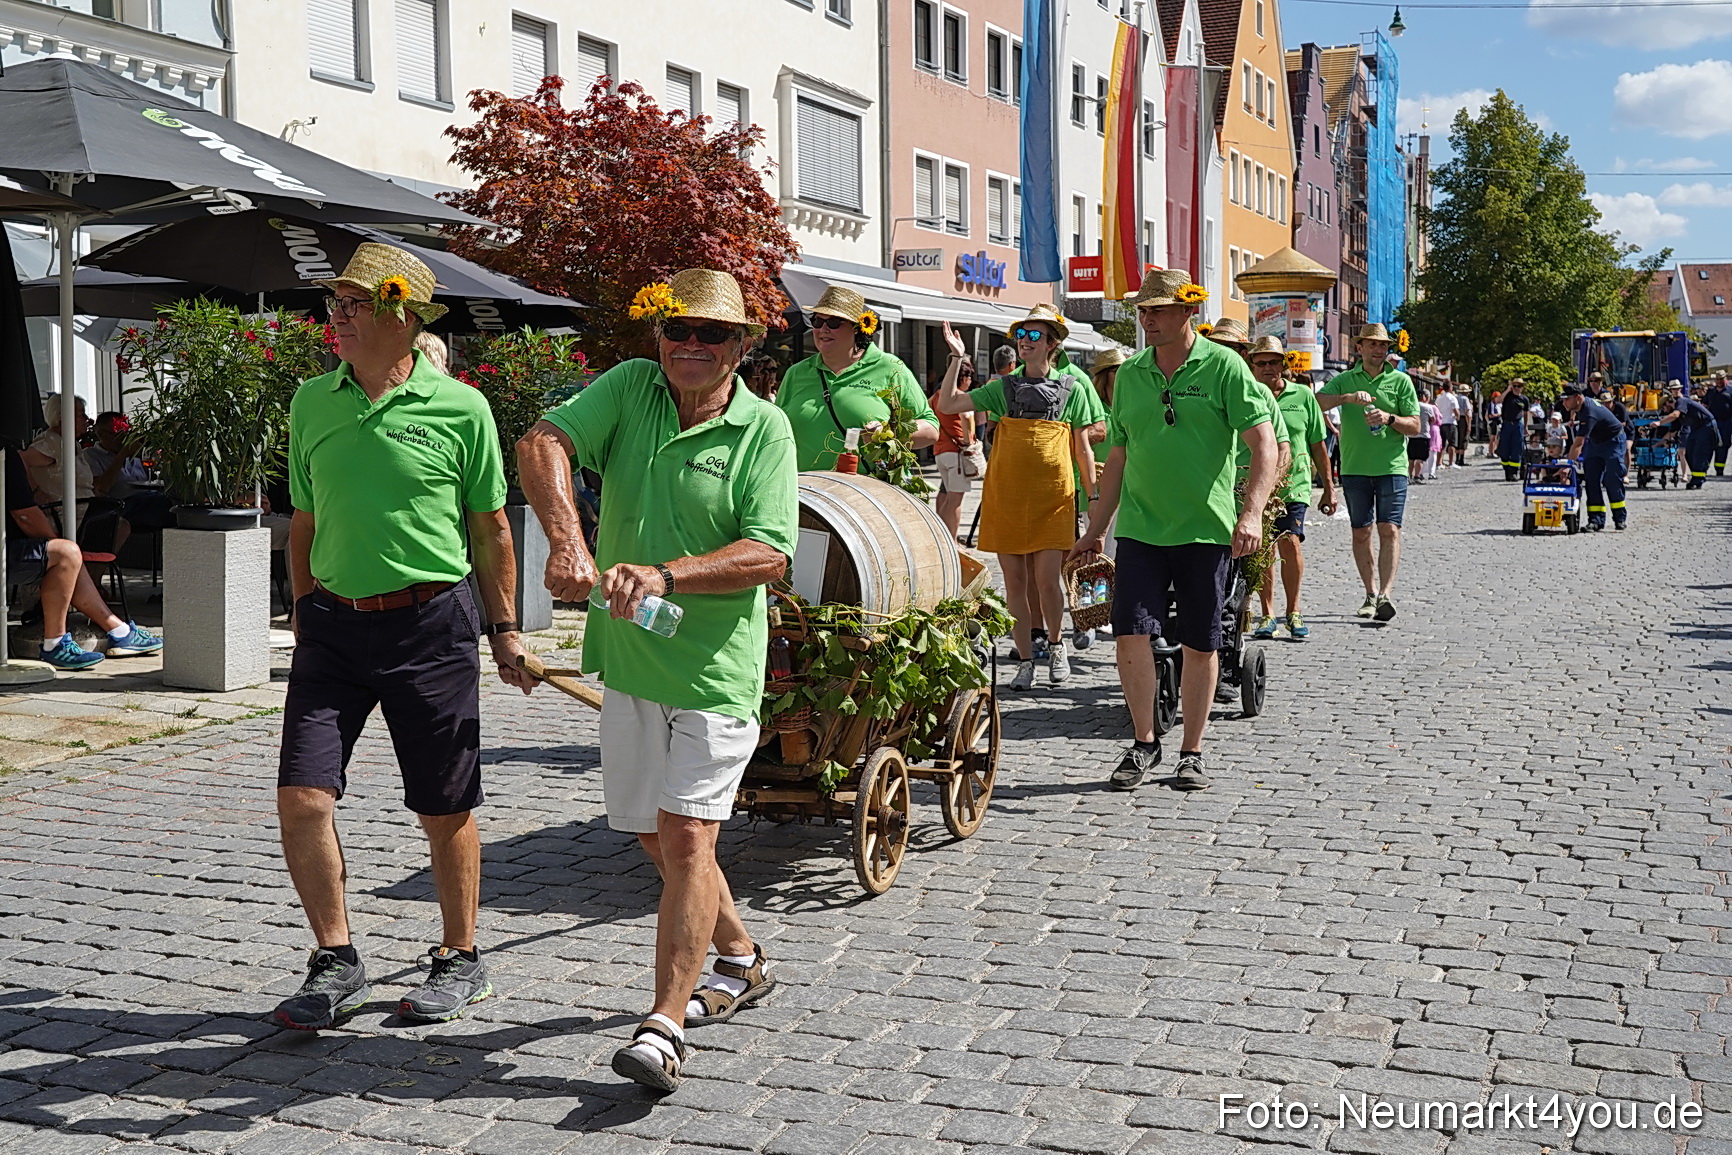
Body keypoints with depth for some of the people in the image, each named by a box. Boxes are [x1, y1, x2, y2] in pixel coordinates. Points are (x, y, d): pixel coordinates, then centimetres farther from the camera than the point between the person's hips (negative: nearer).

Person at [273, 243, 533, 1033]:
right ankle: (336, 963, 14)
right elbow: (304, 523, 16)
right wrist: (305, 615, 16)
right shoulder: (312, 402, 7)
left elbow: (491, 529, 3)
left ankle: (460, 959, 26)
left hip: (430, 623, -3)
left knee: (444, 809, 6)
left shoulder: (460, 409, -5)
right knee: (302, 798, -4)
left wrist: (503, 629, 5)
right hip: (333, 621, 3)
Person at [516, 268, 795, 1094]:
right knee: (654, 834, 17)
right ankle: (739, 961, 38)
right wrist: (567, 539, -33)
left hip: (715, 668, -5)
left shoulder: (764, 429, -7)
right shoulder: (631, 387, 1)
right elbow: (541, 443, -15)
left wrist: (665, 576, -29)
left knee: (686, 836, -10)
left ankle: (665, 1025, -3)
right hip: (628, 657, 5)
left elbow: (769, 555, -16)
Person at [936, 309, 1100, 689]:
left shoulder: (1072, 389, 7)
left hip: (1052, 497, -2)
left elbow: (1083, 449, 10)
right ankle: (1025, 660, 15)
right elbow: (947, 405, 4)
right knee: (1015, 581, 4)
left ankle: (1056, 644, 19)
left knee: (1046, 579, -8)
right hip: (1006, 497, 2)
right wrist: (957, 358, -2)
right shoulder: (1004, 388, 9)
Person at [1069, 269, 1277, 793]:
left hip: (1205, 529, -3)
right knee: (1130, 631, -8)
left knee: (1200, 644, 5)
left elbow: (1263, 443, -9)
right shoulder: (1129, 375, 10)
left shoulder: (1223, 366, -4)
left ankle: (1191, 753, 17)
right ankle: (1143, 742, 9)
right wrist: (1096, 529, 18)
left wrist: (1252, 513, -22)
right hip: (1139, 528, 3)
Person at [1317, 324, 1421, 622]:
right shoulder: (1345, 380, 9)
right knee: (1360, 532, 5)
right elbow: (1316, 403, -8)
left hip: (1391, 467, -1)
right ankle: (1370, 594, 14)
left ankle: (1385, 594, -18)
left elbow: (1415, 426, 4)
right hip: (1354, 468, 2)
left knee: (1389, 530, -12)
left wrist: (1389, 418, -14)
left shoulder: (1401, 381, 7)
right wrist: (1348, 398, -22)